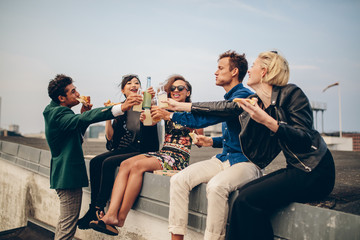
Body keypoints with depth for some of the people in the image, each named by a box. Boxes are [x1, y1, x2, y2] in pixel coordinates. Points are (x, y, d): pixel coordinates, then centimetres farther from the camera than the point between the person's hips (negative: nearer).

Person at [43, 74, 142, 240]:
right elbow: (86, 118, -38)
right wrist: (120, 108, -47)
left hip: (63, 174, 11)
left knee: (65, 222, 22)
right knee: (68, 226, -1)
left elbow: (77, 137, 17)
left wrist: (82, 117, 0)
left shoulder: (55, 112, 12)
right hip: (68, 174, -11)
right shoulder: (58, 115, -20)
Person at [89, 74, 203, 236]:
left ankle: (120, 219, -24)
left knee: (138, 165, -29)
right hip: (162, 153, 5)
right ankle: (111, 215, -31)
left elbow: (199, 134, -15)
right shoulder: (167, 109, 21)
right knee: (125, 164, -22)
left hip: (179, 157, -5)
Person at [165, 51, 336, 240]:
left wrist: (267, 121, -28)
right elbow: (223, 108, 14)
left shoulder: (291, 93, -14)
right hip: (294, 169, 6)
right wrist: (181, 106, 19)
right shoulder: (254, 101, 7)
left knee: (248, 199, -18)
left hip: (315, 171, -6)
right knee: (243, 193, -10)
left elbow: (305, 140, -18)